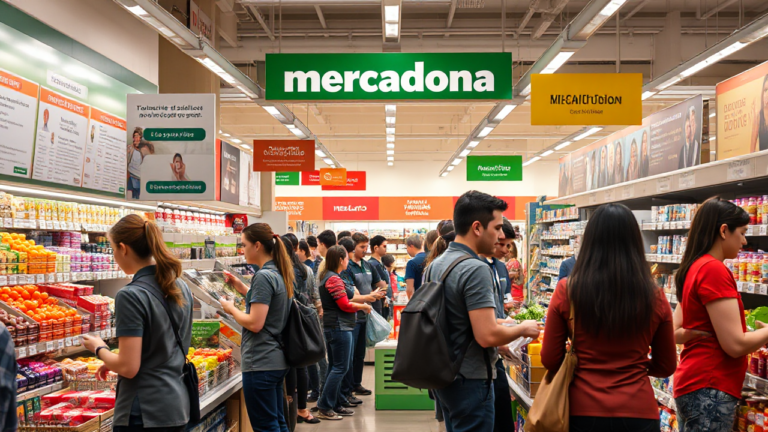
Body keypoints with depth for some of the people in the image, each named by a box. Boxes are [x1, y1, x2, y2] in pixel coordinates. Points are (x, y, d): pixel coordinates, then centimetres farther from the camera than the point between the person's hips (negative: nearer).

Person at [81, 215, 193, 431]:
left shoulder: (131, 296, -18)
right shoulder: (181, 288, 5)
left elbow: (129, 368, -19)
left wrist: (99, 349, -1)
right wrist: (114, 362, 17)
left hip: (144, 413, -7)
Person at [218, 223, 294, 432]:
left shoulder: (263, 276, -18)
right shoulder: (279, 273, 9)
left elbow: (255, 323, -21)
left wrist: (231, 309, -5)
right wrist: (240, 286, 15)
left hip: (260, 363, -9)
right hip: (277, 360, 9)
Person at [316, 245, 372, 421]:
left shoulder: (327, 276, 14)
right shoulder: (334, 279, -17)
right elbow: (345, 305, -19)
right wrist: (364, 306, -5)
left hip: (333, 327, 11)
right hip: (339, 327, -11)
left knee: (335, 367, 15)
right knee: (340, 367, -5)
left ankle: (335, 405, 22)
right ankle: (324, 408, -2)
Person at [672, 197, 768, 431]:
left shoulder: (693, 269, 11)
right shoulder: (714, 270, -16)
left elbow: (675, 332, 15)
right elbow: (735, 345, -18)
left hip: (692, 384, 9)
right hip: (710, 389, -9)